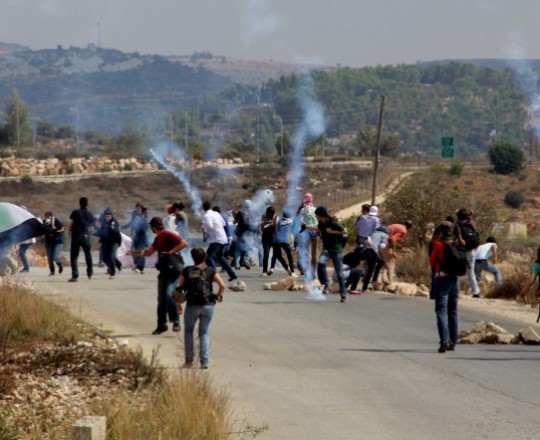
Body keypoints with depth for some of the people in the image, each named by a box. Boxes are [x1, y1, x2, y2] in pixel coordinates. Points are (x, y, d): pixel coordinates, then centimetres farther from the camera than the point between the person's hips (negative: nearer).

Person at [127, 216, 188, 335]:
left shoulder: (168, 235, -10)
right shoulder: (158, 239, 18)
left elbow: (183, 243, -20)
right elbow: (148, 252, 30)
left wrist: (171, 252, -20)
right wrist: (133, 252, 24)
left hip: (173, 268, -9)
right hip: (164, 269, 9)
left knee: (168, 295, -19)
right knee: (161, 298, 8)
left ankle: (176, 322, -10)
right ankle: (161, 325, 16)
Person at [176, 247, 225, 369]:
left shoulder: (187, 271, 1)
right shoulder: (210, 271, 1)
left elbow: (180, 288, 1)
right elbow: (222, 285, -8)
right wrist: (218, 295, 10)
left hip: (192, 305, -1)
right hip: (207, 305, 1)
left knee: (188, 331, 16)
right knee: (204, 333, 9)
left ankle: (189, 360, 13)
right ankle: (204, 361, -1)